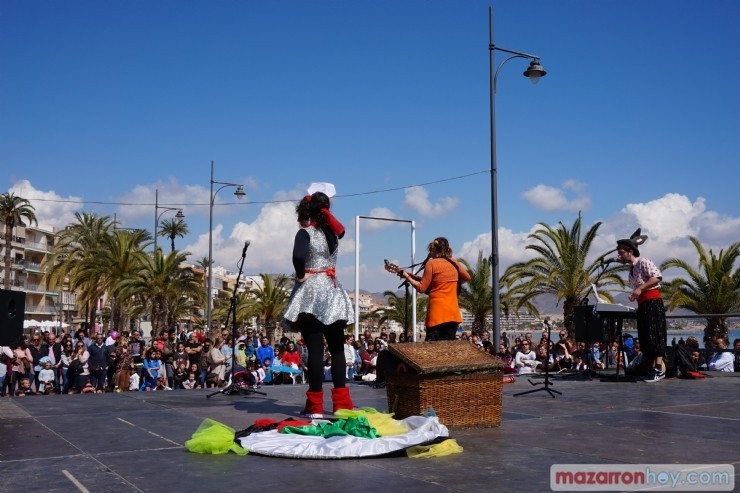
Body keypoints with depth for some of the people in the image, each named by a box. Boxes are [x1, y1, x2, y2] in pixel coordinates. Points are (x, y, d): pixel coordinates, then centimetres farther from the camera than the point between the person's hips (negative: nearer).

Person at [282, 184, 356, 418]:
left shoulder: (305, 232, -9)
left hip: (310, 293, -4)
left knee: (315, 350, -4)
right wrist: (326, 210, 22)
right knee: (337, 349, 8)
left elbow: (298, 256, -29)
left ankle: (315, 405, -1)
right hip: (332, 292, 4)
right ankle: (342, 403, 10)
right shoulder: (332, 231, 5)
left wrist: (300, 275, -12)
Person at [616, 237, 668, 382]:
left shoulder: (643, 262, -4)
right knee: (644, 337, 5)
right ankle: (652, 369, 7)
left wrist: (640, 289, -21)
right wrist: (634, 295, 8)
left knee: (654, 334, -13)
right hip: (642, 305, 9)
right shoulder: (631, 270, 22)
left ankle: (659, 369, -16)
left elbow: (657, 277, -17)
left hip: (652, 301, -9)